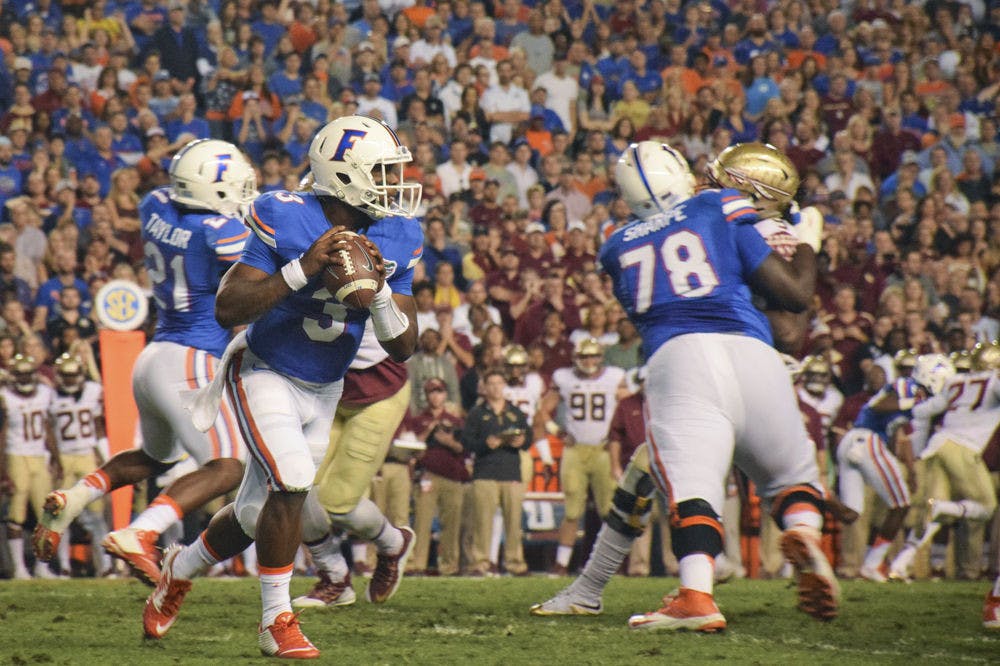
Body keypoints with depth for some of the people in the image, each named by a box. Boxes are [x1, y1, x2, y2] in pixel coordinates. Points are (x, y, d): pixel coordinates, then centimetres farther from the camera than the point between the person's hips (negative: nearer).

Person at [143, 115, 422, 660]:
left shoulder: (395, 240, -8)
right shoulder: (285, 220, -22)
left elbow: (402, 348, -6)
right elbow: (227, 310, -26)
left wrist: (379, 288, -24)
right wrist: (302, 269, -34)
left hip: (324, 390, 5)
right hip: (265, 375, -5)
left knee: (258, 516, 10)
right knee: (293, 480, -25)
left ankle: (181, 568, 39)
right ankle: (276, 623, -11)